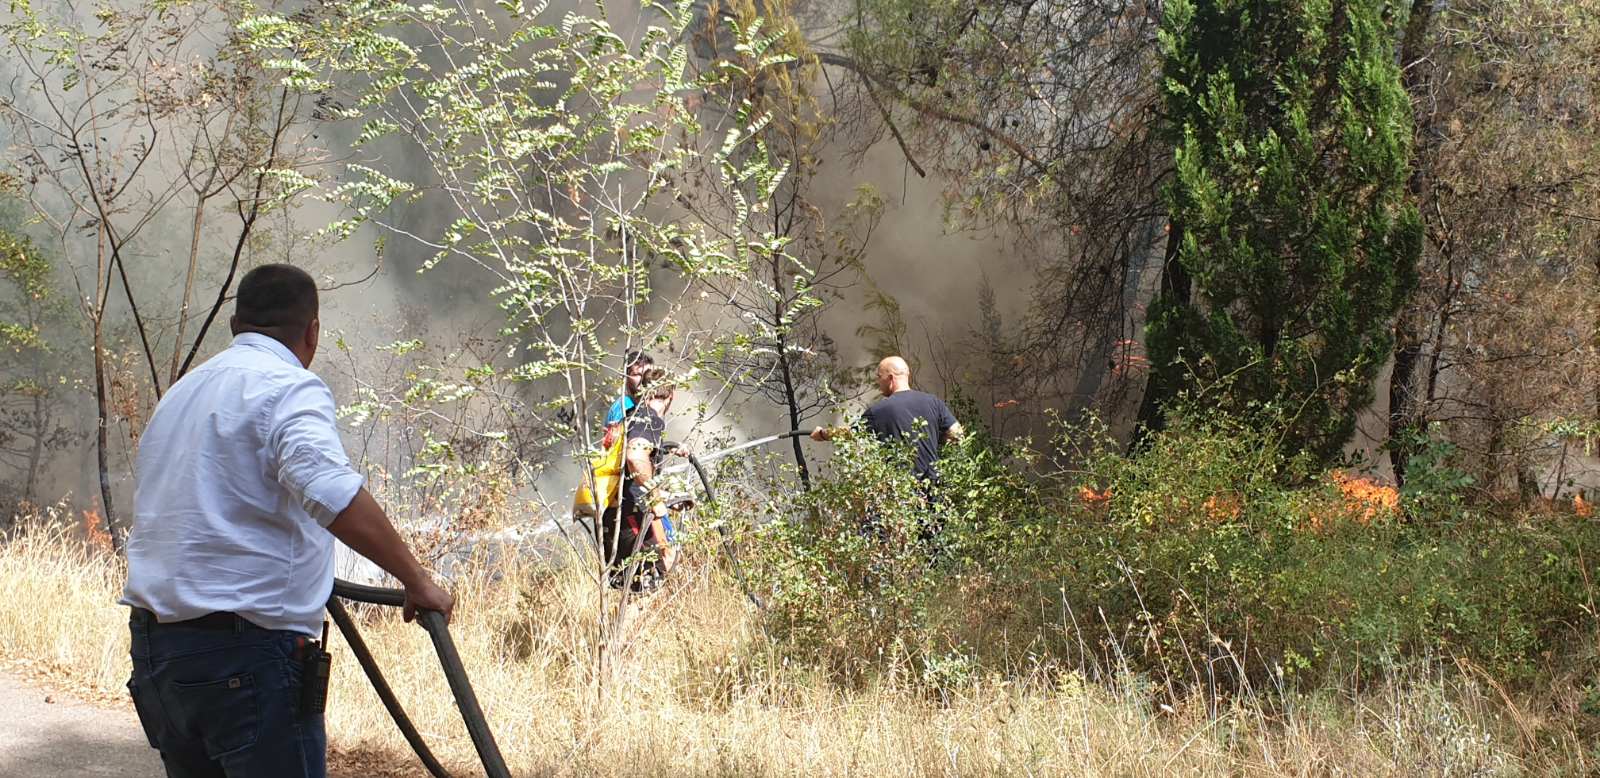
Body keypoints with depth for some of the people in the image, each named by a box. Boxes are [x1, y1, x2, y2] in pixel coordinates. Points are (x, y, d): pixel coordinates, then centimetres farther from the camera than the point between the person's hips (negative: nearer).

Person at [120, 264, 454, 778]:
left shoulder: (180, 393, 20)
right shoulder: (289, 387, -9)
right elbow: (332, 492, -27)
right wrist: (415, 580, -21)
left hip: (154, 641, 8)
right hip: (246, 655, -8)